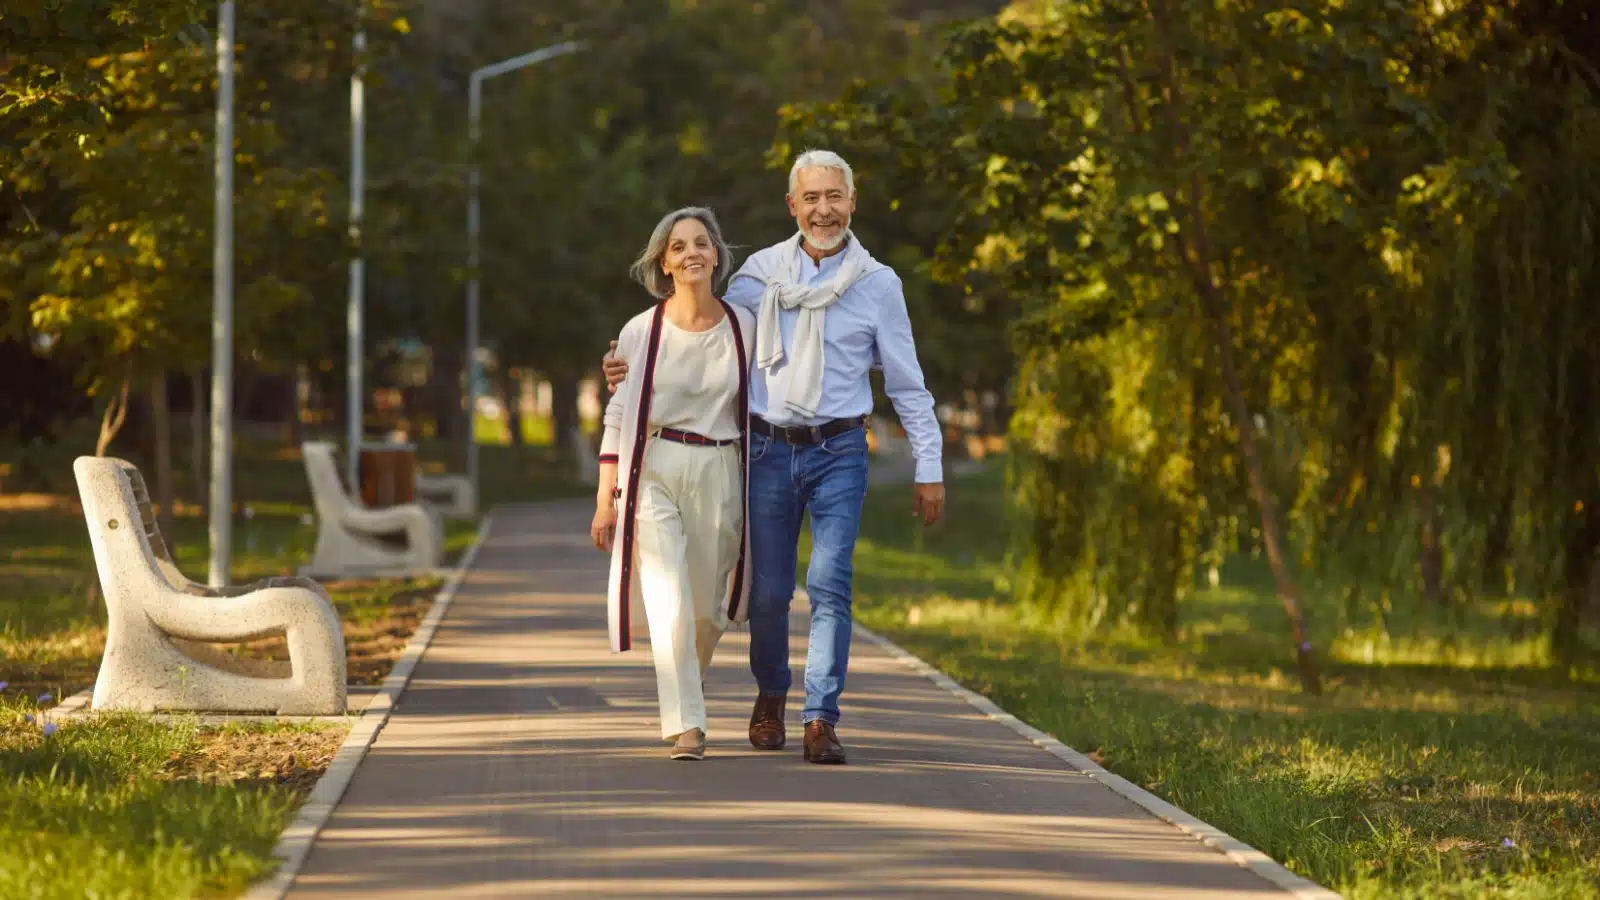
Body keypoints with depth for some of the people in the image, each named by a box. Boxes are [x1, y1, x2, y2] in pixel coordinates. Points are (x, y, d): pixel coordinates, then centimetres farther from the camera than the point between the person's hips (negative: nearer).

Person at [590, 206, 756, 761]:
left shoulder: (743, 329, 4)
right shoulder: (640, 333, 0)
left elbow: (758, 413, 12)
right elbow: (618, 417, 3)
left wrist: (761, 496, 10)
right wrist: (606, 500, -1)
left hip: (720, 477, 2)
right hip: (652, 474, -2)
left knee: (708, 610, 8)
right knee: (670, 605, -14)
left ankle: (685, 689, 37)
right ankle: (686, 725, -12)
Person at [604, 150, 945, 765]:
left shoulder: (877, 284, 3)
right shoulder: (760, 274, 5)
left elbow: (907, 385, 7)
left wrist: (929, 470, 6)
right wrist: (639, 369, -5)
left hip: (838, 454, -1)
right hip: (769, 451, 1)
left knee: (830, 585, -13)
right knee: (768, 591, 4)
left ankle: (821, 721, -10)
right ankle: (771, 696, 30)